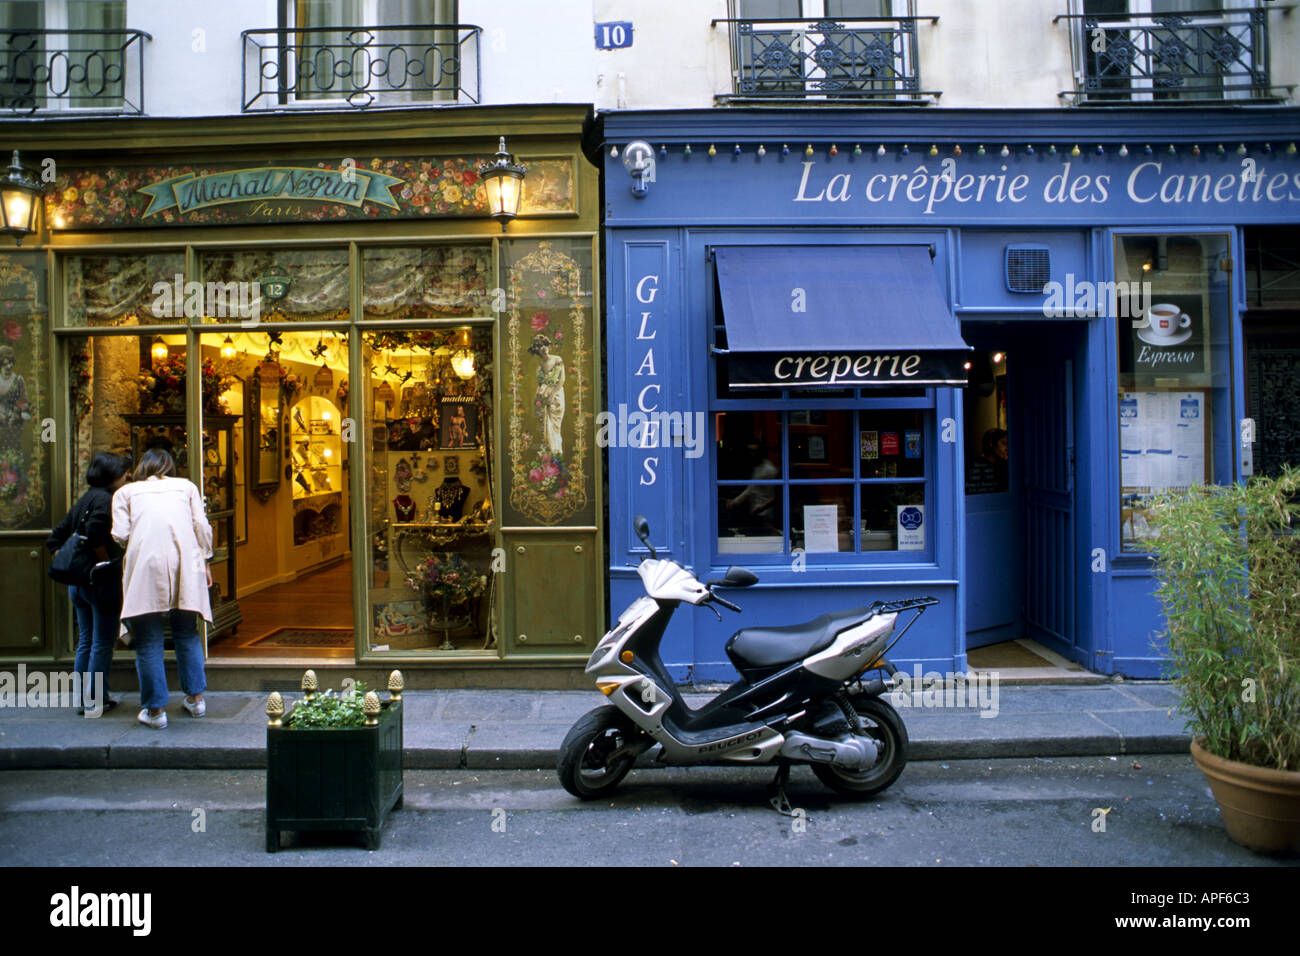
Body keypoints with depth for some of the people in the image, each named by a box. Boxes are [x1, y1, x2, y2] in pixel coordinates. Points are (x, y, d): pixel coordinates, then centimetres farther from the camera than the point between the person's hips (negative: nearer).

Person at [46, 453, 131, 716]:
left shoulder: (84, 500, 15)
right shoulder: (105, 499, -12)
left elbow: (55, 540, 18)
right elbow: (94, 535, -28)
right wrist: (108, 564, -16)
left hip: (78, 582, 9)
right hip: (102, 584, -9)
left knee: (85, 641, 15)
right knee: (102, 643, 0)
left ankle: (84, 697, 22)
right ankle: (94, 701, 6)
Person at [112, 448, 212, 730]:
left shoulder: (126, 492, 16)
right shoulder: (186, 487, 19)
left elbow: (120, 534, 4)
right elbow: (202, 527, 10)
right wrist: (205, 562, 17)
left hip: (146, 564, -2)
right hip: (185, 564, 2)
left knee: (148, 640, 3)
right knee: (187, 633, 15)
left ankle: (155, 709, 5)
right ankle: (196, 697, 18)